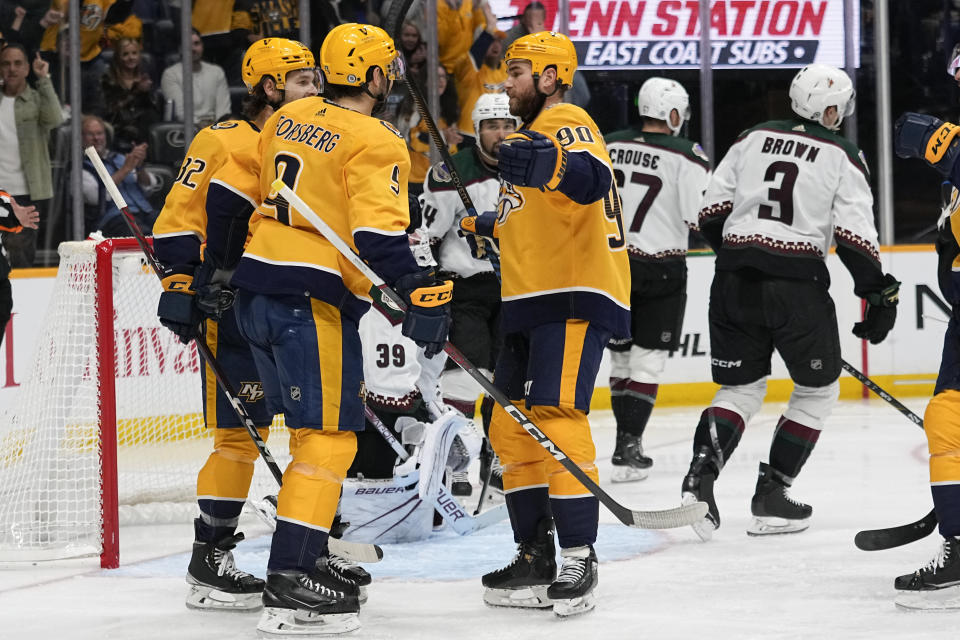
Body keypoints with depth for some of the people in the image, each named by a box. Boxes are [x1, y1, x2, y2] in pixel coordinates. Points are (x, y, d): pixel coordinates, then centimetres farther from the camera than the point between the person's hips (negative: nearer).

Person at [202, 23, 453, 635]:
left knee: (316, 427, 19)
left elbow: (232, 194, 19)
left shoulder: (288, 119, 13)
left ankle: (308, 557, 23)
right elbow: (379, 233, -21)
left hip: (257, 290, 8)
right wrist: (422, 298, -22)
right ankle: (290, 583, -15)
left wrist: (219, 262, 32)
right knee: (328, 436, -7)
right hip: (313, 302, -8)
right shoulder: (375, 144, -9)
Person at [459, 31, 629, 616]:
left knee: (556, 418, -18)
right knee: (512, 430, 9)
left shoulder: (566, 125, -10)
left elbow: (590, 178, -34)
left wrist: (547, 166, -53)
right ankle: (535, 561, 15)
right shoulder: (537, 133, 23)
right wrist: (489, 228, 39)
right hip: (532, 305, 11)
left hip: (575, 300, -11)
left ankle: (580, 562, -16)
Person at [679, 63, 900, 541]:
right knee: (818, 390, 15)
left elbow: (712, 212, 10)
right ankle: (771, 495, 9)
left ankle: (701, 474, -11)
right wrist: (880, 294, 1)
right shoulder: (842, 157, 1)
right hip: (797, 283, -4)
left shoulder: (752, 139, 12)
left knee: (741, 387, 15)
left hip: (734, 282, 4)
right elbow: (855, 236, -7)